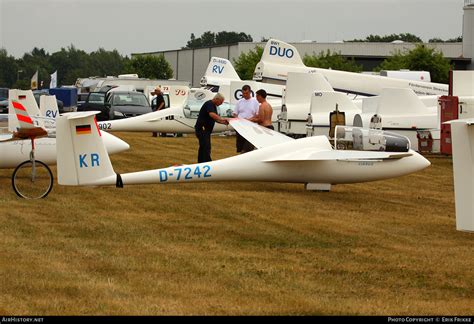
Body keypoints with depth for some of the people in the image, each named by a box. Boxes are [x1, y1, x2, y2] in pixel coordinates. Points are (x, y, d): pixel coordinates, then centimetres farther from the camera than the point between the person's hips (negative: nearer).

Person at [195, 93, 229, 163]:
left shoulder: (213, 106, 18)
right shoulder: (209, 104, -14)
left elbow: (215, 118, 22)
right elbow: (212, 114, -31)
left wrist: (223, 122, 7)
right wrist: (221, 119, -29)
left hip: (206, 130, 11)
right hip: (202, 128, -11)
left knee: (203, 147, 12)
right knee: (206, 147, -15)